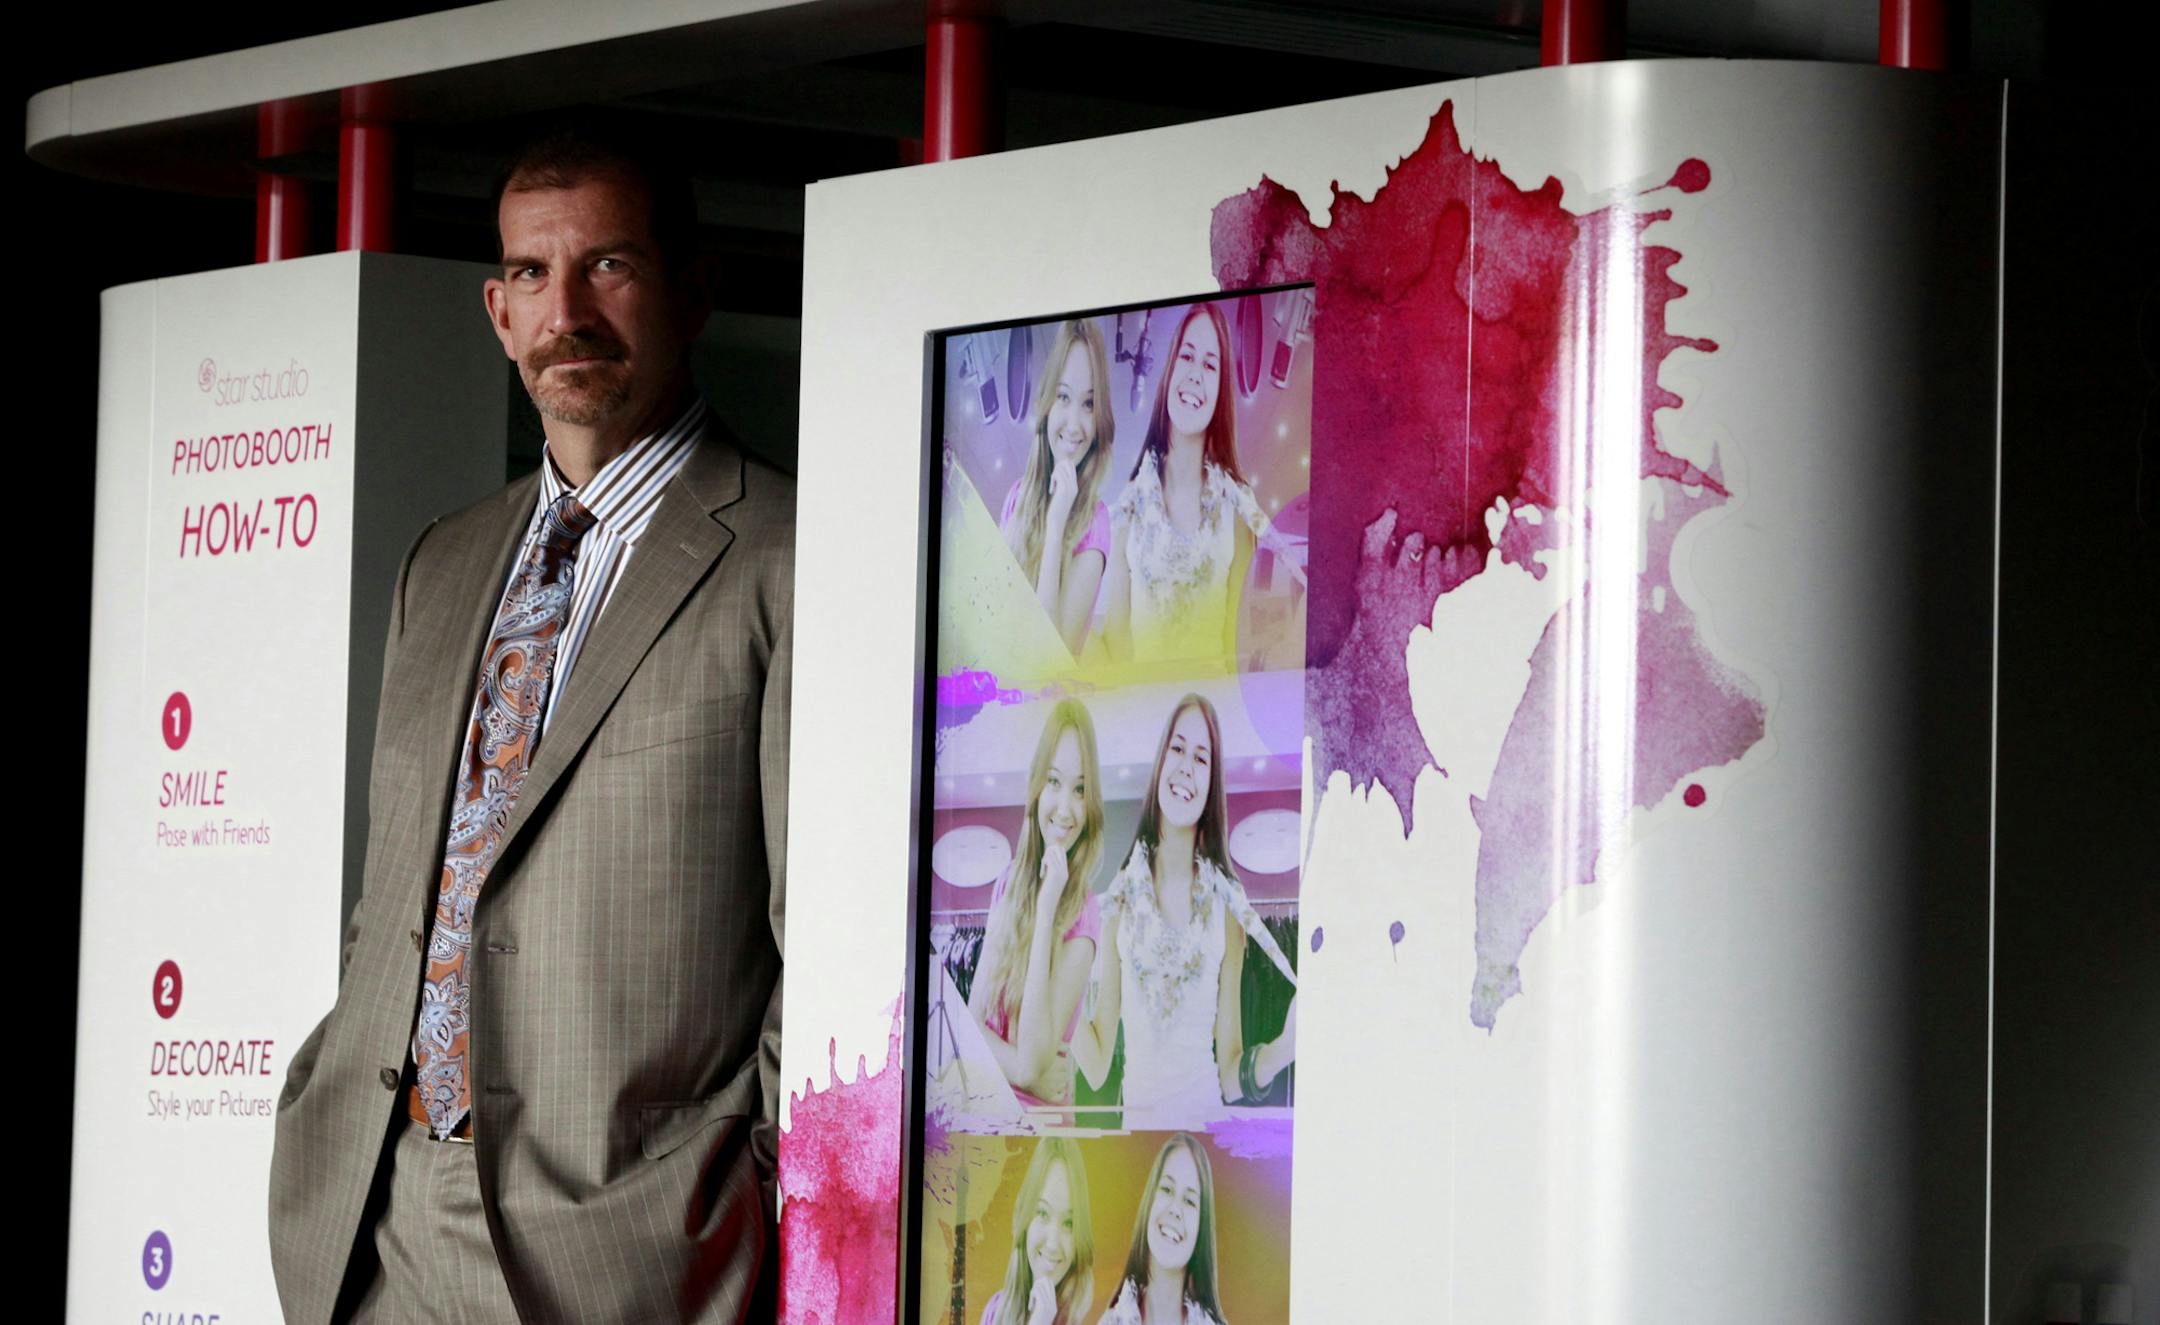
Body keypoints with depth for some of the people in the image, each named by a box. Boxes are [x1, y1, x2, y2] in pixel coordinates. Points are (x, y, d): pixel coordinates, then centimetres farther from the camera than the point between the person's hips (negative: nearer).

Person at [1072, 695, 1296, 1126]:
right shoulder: (1121, 896, 7)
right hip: (1136, 1120, 0)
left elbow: (1230, 1076, 7)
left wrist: (1283, 1047, -12)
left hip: (1205, 1116, 0)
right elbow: (1097, 1065, 7)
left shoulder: (1228, 904, 4)